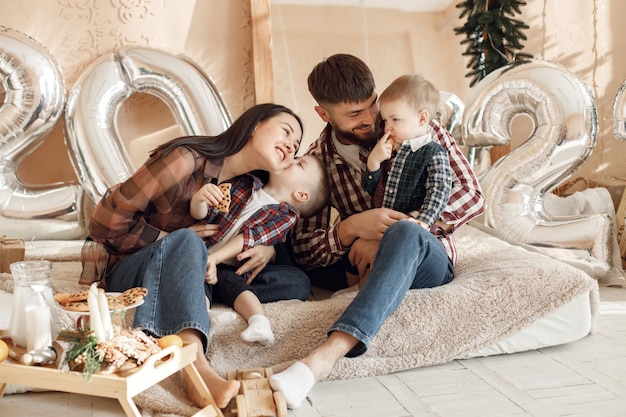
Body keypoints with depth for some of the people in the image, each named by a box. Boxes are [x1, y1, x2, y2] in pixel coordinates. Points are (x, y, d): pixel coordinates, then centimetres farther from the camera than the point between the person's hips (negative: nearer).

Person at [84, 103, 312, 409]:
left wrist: (269, 249, -12)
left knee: (297, 283, -10)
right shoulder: (186, 160, -18)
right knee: (186, 242, -38)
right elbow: (106, 222, -17)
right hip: (132, 271, -5)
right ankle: (196, 366, -56)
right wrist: (176, 242, -18)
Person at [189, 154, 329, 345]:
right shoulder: (244, 184, 12)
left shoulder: (286, 216, 2)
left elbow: (250, 239, -13)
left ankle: (259, 321, -47)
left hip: (225, 267, -3)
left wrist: (214, 258, -25)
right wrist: (199, 198, -15)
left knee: (232, 282, -33)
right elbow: (200, 214, 8)